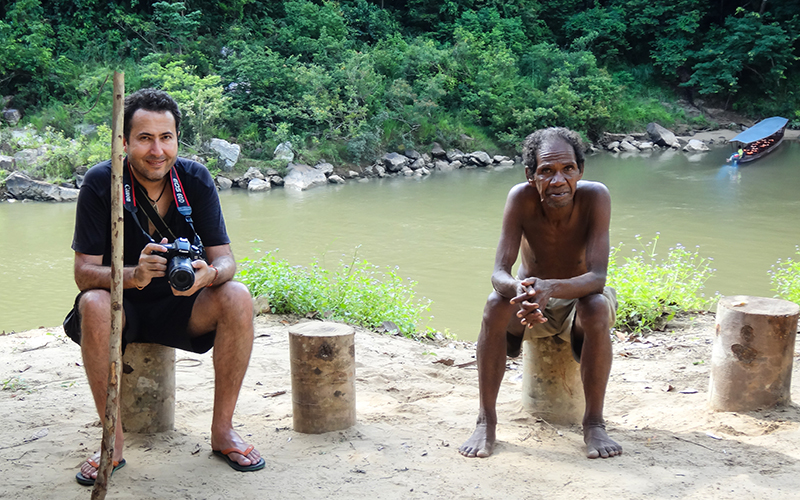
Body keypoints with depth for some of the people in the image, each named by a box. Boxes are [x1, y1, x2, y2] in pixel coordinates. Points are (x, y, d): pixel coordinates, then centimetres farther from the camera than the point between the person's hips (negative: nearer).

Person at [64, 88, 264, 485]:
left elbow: (225, 259, -10)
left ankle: (222, 430, -13)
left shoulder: (195, 179, -9)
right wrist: (134, 276, -40)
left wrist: (208, 274, -36)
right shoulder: (101, 182, -15)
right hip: (124, 306, -2)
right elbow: (84, 271, -19)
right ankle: (113, 440, -20)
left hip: (181, 305, 2)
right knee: (94, 305, -34)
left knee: (237, 298, -26)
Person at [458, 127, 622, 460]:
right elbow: (499, 273, -28)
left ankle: (594, 423, -18)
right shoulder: (521, 198, -25)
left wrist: (552, 288, -53)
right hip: (530, 299, 1)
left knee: (597, 308, -33)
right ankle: (486, 421, -18)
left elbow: (597, 277, -33)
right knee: (496, 303, -29)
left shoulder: (595, 196, -27)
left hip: (577, 298, -1)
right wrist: (520, 291, -53)